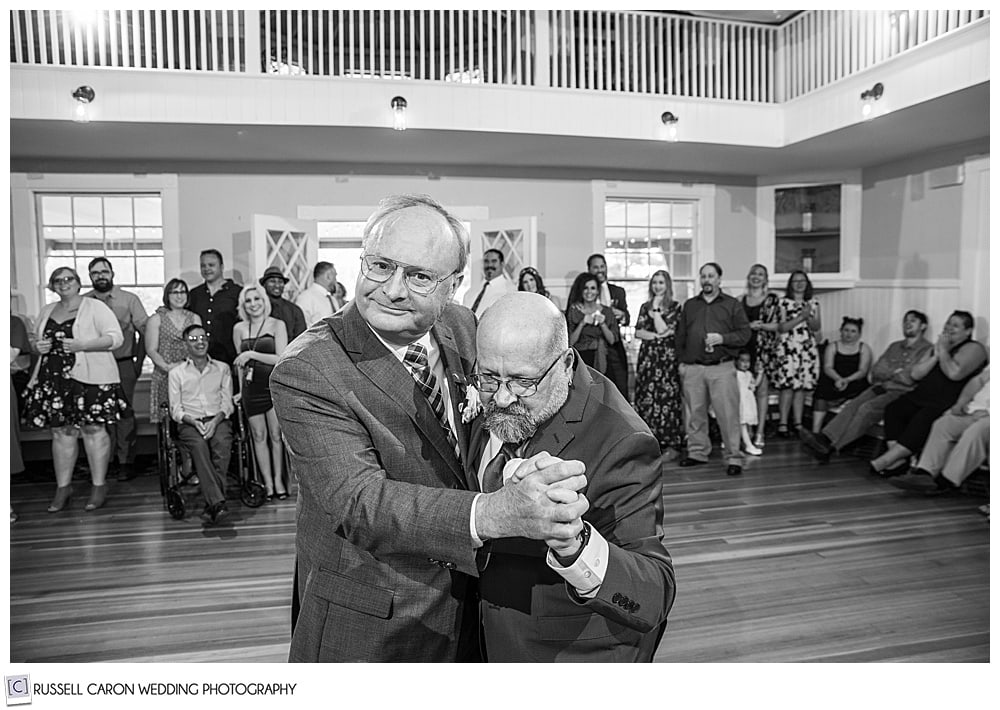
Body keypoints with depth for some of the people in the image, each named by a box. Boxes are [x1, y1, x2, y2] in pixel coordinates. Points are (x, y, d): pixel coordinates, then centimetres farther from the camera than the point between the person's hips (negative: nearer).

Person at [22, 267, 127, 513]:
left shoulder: (94, 307, 0)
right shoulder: (46, 311, 18)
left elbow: (116, 337, -9)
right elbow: (36, 341, 27)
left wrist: (82, 345, -20)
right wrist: (38, 346, 2)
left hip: (90, 379, -5)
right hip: (54, 379, 5)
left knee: (93, 429, -3)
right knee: (61, 432, 7)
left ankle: (98, 486, 5)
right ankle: (63, 486, 16)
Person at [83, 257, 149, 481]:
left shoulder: (129, 300, 3)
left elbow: (144, 330, 3)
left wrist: (138, 361, 0)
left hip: (123, 365, -2)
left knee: (124, 413, 0)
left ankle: (126, 461, 7)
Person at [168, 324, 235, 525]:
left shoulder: (222, 368, 17)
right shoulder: (176, 373, 14)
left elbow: (227, 403, 9)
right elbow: (175, 410, 6)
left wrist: (216, 420, -11)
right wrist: (194, 421, -13)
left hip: (218, 420, 1)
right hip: (190, 423, 0)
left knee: (222, 443, -33)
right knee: (199, 445, -34)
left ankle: (211, 505, -35)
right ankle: (218, 502, -43)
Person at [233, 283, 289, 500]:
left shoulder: (277, 325, -2)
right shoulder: (239, 328, 8)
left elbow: (282, 358, -10)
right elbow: (240, 362, 17)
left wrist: (252, 354, -15)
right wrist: (240, 389, 17)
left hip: (273, 385, -3)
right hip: (251, 387, 3)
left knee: (276, 434, -1)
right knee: (259, 436, 4)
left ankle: (278, 481, 9)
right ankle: (267, 483, 10)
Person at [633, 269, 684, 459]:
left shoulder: (675, 307, 1)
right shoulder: (645, 306, 14)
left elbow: (663, 329, -11)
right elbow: (638, 332, 4)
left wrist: (656, 309, -7)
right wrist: (658, 335, -7)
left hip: (667, 358, -4)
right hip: (647, 358, 4)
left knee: (667, 399, -6)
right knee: (646, 399, 3)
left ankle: (672, 445, 1)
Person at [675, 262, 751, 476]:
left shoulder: (732, 304, 8)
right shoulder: (689, 305, 17)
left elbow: (745, 333, 2)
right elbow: (680, 336, 17)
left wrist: (722, 338, -13)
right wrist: (682, 360, 8)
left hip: (721, 368, -3)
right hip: (692, 369, 3)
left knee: (728, 414, -6)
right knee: (694, 414, 7)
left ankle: (734, 458, 0)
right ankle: (697, 452, 19)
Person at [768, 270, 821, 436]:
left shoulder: (813, 303, 14)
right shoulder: (783, 303, 3)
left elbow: (817, 327, 7)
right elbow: (781, 327, -6)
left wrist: (809, 317, -11)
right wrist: (801, 317, -13)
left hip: (807, 349, 4)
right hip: (787, 348, -4)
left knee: (802, 387, 4)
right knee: (787, 386, -10)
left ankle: (798, 424, 9)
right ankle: (783, 424, -6)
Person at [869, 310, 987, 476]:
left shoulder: (973, 348, 3)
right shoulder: (936, 348, 26)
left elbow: (955, 373, -17)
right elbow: (915, 374, 14)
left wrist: (943, 351, -5)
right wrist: (935, 356, 2)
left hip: (947, 403, -7)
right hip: (921, 397, 7)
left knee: (922, 419, -34)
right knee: (893, 408, -21)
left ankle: (885, 460, -34)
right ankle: (898, 462, -29)